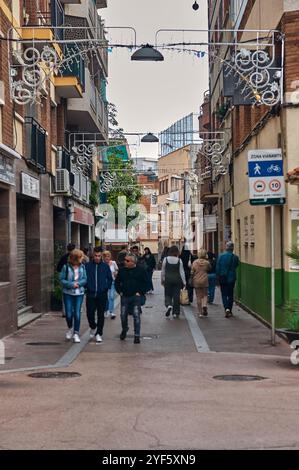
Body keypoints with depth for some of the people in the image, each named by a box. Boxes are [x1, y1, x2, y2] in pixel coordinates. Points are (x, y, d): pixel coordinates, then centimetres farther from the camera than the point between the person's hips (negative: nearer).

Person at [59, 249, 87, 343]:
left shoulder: (82, 267, 0)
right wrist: (71, 284, -17)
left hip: (79, 293, 1)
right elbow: (62, 279, -7)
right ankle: (70, 328, 31)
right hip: (68, 293, -1)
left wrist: (78, 283, -15)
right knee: (68, 314, 1)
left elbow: (85, 279, 4)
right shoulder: (66, 267, -8)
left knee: (77, 313, -2)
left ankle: (76, 333, 8)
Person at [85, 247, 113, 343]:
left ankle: (99, 334, 10)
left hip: (102, 295, 0)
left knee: (100, 315, 2)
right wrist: (87, 287, 1)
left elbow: (110, 279, 11)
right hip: (90, 294, 0)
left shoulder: (105, 266, 2)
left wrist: (106, 287, 1)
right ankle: (93, 327, 28)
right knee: (90, 313, -1)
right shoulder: (88, 266, 0)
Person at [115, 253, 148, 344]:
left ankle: (137, 335, 0)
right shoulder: (122, 271, 6)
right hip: (124, 296, 3)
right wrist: (120, 291, 5)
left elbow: (145, 283, 1)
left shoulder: (140, 270, -2)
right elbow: (117, 282, 16)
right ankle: (124, 330, 35)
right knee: (123, 315, 8)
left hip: (136, 296, -3)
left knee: (136, 316, -6)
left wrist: (140, 292, -7)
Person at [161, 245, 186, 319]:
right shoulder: (179, 260, -4)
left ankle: (168, 305, -18)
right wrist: (184, 282, 5)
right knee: (176, 296, 6)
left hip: (168, 280, 0)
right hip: (177, 280, 0)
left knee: (168, 295, 11)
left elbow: (163, 271, 3)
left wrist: (162, 280, 15)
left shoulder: (166, 259, -3)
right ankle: (175, 312, 8)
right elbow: (181, 272, -1)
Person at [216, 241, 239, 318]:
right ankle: (230, 310, 15)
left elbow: (217, 268, -4)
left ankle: (226, 308, -13)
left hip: (222, 278, 0)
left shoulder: (221, 256, -7)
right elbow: (237, 265, 3)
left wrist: (218, 276, 4)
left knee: (224, 294, 6)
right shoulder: (235, 257, -8)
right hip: (231, 278, 0)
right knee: (230, 294, 13)